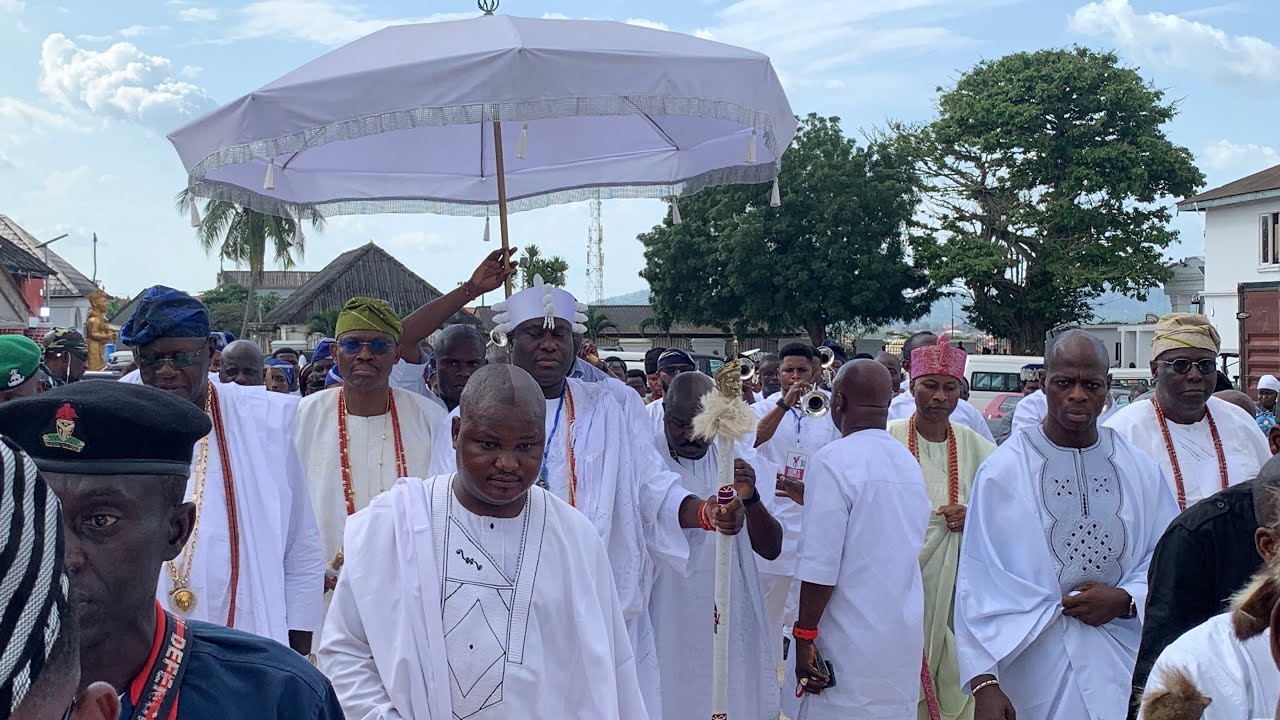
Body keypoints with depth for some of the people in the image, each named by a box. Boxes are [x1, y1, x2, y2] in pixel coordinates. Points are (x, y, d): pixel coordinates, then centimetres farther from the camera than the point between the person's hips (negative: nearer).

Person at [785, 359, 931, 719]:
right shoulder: (909, 462, 8)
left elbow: (821, 565, -18)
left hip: (850, 647, -7)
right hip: (904, 643, 7)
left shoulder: (834, 461, -15)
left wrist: (804, 636, -10)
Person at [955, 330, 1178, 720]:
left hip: (1124, 665, 3)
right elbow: (978, 583, -10)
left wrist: (1126, 600, -12)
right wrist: (983, 681, -16)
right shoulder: (1002, 471, -7)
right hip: (1037, 670, -3)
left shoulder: (1139, 469, 5)